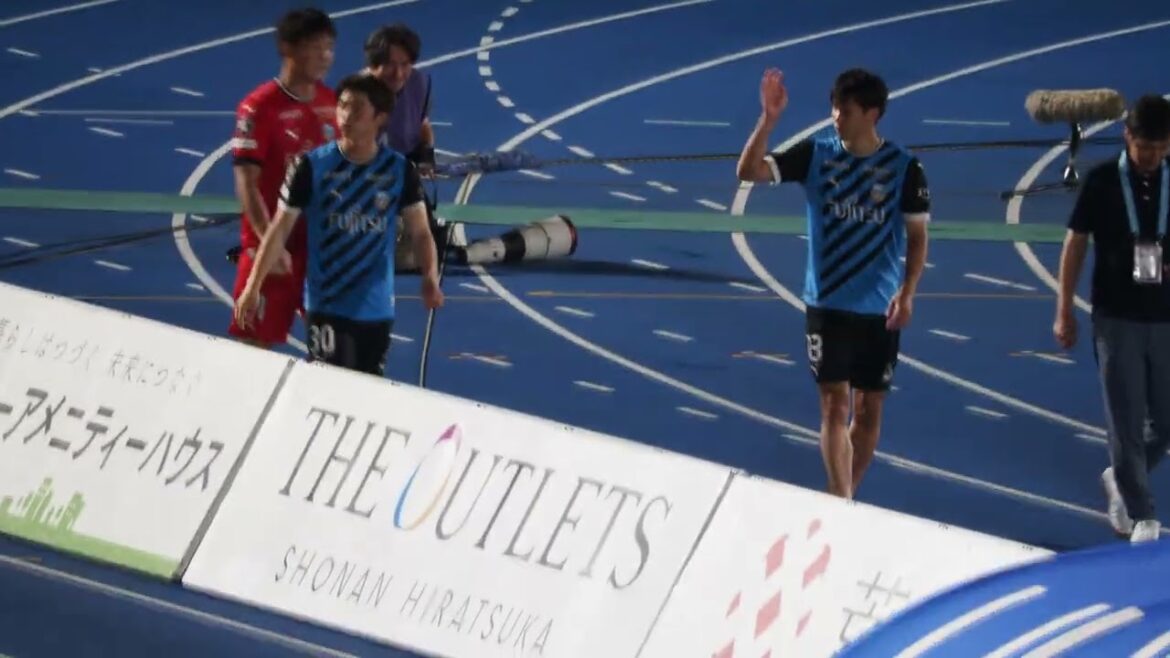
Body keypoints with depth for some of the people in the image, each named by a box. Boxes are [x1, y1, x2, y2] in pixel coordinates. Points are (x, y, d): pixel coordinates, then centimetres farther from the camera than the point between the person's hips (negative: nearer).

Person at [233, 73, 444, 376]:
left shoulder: (400, 170, -1)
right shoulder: (312, 166, -7)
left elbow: (419, 231, 1)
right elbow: (280, 228, -4)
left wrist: (430, 277, -17)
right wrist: (254, 285, -8)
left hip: (377, 308, 3)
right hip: (326, 305, -3)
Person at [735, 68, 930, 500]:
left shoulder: (903, 168, -6)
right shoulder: (815, 155, -4)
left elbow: (917, 235, -1)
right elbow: (749, 171, -11)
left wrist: (907, 292, -12)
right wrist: (769, 118, -23)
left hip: (880, 309, 0)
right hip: (827, 305, 0)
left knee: (869, 409, 8)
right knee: (835, 404, -6)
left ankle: (846, 500, 23)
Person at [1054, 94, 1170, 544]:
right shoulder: (1102, 181, -5)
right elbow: (1075, 244, 2)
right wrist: (1064, 311, 1)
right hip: (1117, 319, -3)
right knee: (1126, 420, -4)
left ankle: (1119, 481, 32)